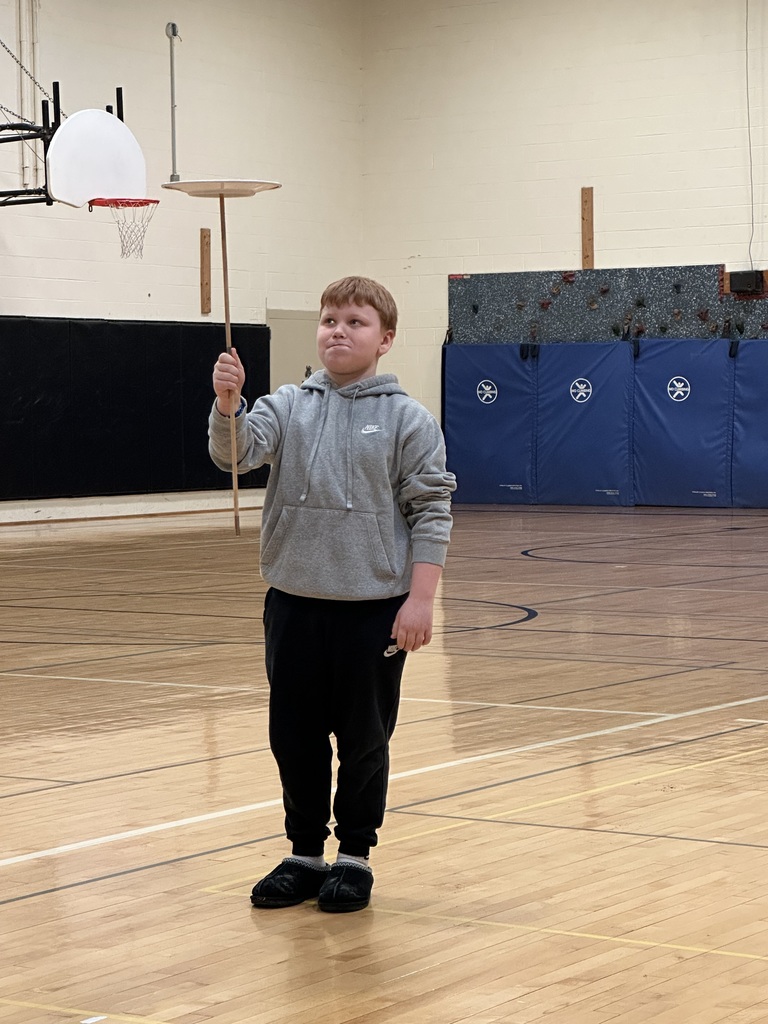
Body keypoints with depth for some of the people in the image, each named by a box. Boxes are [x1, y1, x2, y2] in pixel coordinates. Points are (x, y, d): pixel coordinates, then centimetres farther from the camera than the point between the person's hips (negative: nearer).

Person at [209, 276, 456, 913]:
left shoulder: (408, 419, -3)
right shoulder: (287, 407, 6)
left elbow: (430, 514, -5)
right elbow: (236, 453, -9)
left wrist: (420, 599, -12)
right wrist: (227, 404, -29)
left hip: (374, 608, -3)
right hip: (293, 603, 3)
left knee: (364, 740, 7)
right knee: (294, 736, 11)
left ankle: (356, 856, 21)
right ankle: (305, 853, 25)